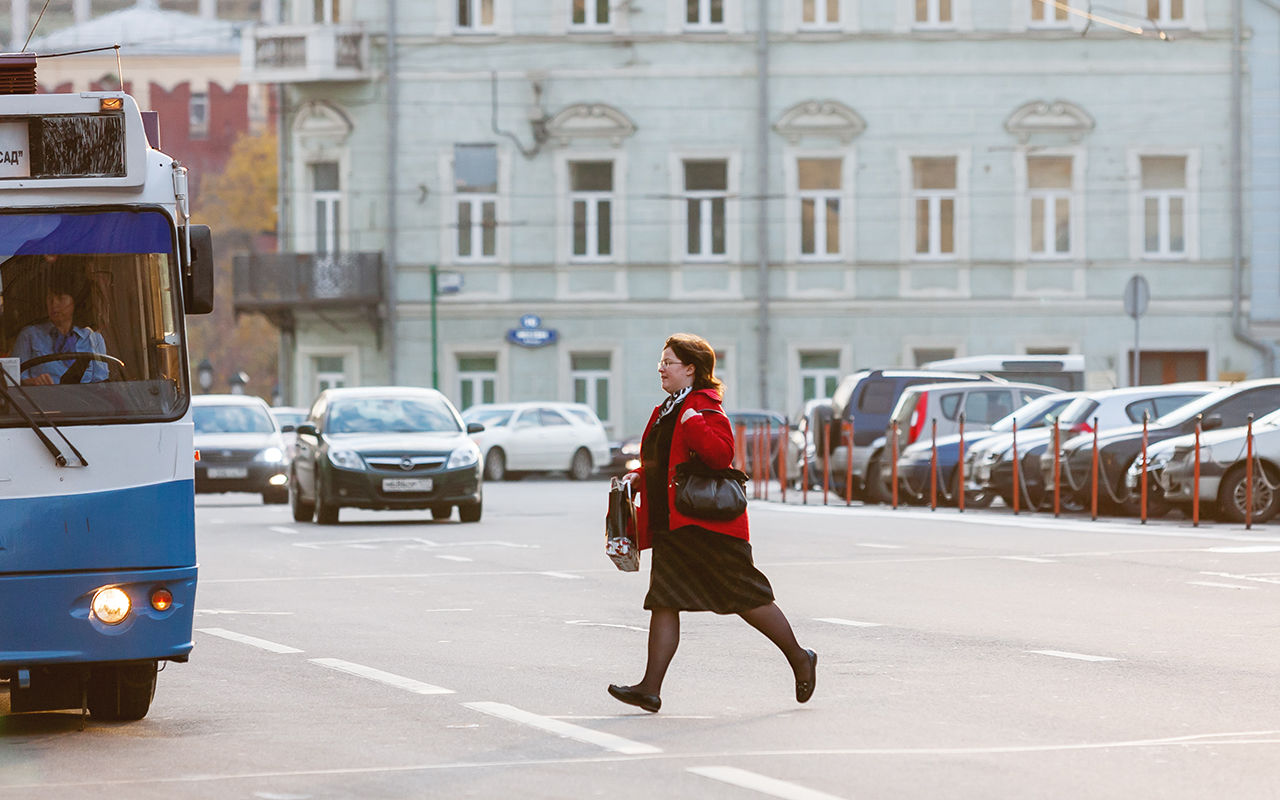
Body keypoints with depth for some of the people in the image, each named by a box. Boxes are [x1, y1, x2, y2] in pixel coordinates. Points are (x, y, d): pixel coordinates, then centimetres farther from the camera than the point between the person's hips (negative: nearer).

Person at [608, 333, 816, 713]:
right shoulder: (665, 412, 18)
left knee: (747, 599, 0)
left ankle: (799, 659, 18)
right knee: (664, 602, -1)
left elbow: (721, 454, -24)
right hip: (671, 527, 9)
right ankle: (650, 688, -6)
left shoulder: (704, 407, -10)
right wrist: (638, 477, 13)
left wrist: (694, 425, -30)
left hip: (708, 525, -9)